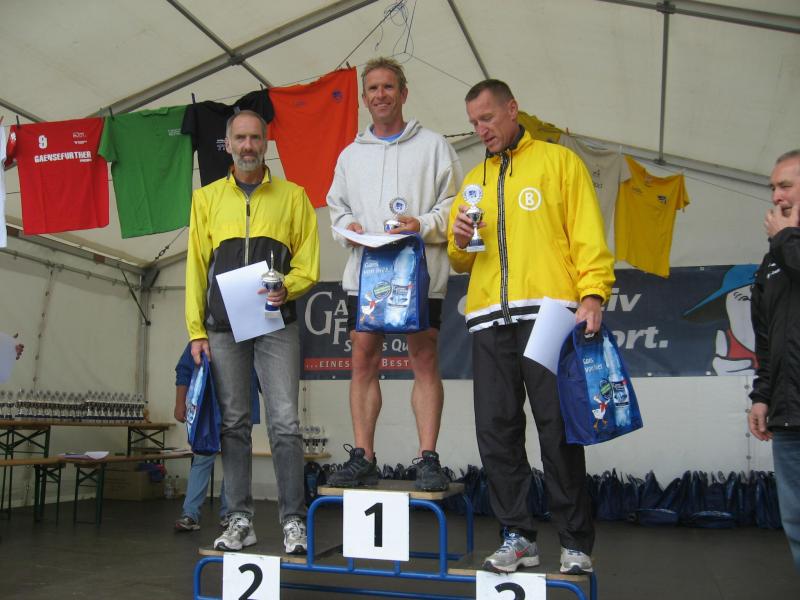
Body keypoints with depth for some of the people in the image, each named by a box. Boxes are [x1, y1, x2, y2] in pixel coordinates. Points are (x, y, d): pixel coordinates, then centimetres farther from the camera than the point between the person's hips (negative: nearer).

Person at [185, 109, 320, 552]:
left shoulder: (292, 196, 8)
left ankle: (293, 521, 4)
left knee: (285, 423, -5)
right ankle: (239, 520, 15)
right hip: (223, 328, 2)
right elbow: (196, 267, 9)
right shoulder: (206, 198, 13)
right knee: (233, 424, 6)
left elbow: (308, 264, 5)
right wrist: (196, 331, 3)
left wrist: (286, 289, -16)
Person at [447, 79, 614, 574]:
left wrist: (593, 293, -14)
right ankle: (519, 536, 15)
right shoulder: (473, 181, 22)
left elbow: (588, 233, 0)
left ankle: (576, 543, 9)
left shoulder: (558, 161, 9)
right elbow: (461, 263, 25)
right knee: (496, 429, 3)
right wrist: (459, 243, 2)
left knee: (558, 429, -3)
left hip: (548, 311, -5)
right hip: (490, 318, 5)